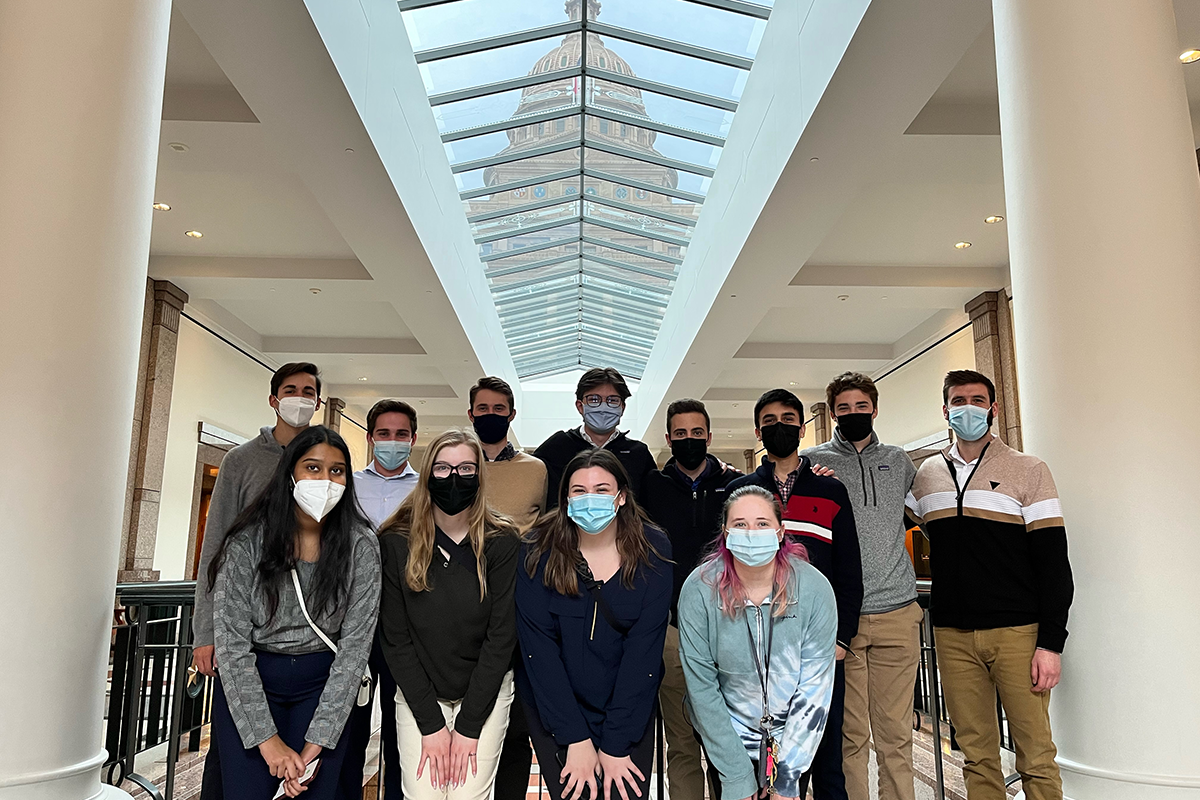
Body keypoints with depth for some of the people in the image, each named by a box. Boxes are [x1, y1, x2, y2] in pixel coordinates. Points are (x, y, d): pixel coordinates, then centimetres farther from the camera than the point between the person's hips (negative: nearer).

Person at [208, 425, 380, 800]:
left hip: (322, 684, 1)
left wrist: (316, 743, -14)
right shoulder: (247, 543, -12)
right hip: (246, 685, 0)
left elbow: (355, 645, -10)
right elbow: (231, 645, -12)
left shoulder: (361, 546, -10)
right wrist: (268, 740, -16)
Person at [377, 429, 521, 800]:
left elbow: (502, 636, -11)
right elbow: (394, 637, -8)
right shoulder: (396, 542, -10)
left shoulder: (502, 542, -12)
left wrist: (468, 726, -13)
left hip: (486, 691, 0)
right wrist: (431, 724, -11)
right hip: (417, 694, 1)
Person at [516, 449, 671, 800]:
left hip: (631, 707, 1)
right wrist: (576, 739, -17)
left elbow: (643, 649, -13)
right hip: (554, 707, 0)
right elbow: (538, 647, -14)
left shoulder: (652, 551, -11)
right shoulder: (539, 551, -12)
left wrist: (616, 744, -15)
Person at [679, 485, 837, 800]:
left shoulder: (814, 588, -18)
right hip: (727, 737, -1)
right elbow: (701, 685, -16)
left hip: (793, 738, 1)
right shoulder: (699, 589, -19)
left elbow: (815, 687, -15)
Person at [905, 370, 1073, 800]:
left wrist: (1051, 642, -10)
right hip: (952, 635, 3)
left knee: (1035, 755, 1)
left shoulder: (1028, 470, 1)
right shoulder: (926, 474, 11)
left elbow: (1054, 562, -3)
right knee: (977, 755, 10)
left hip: (1016, 633, -3)